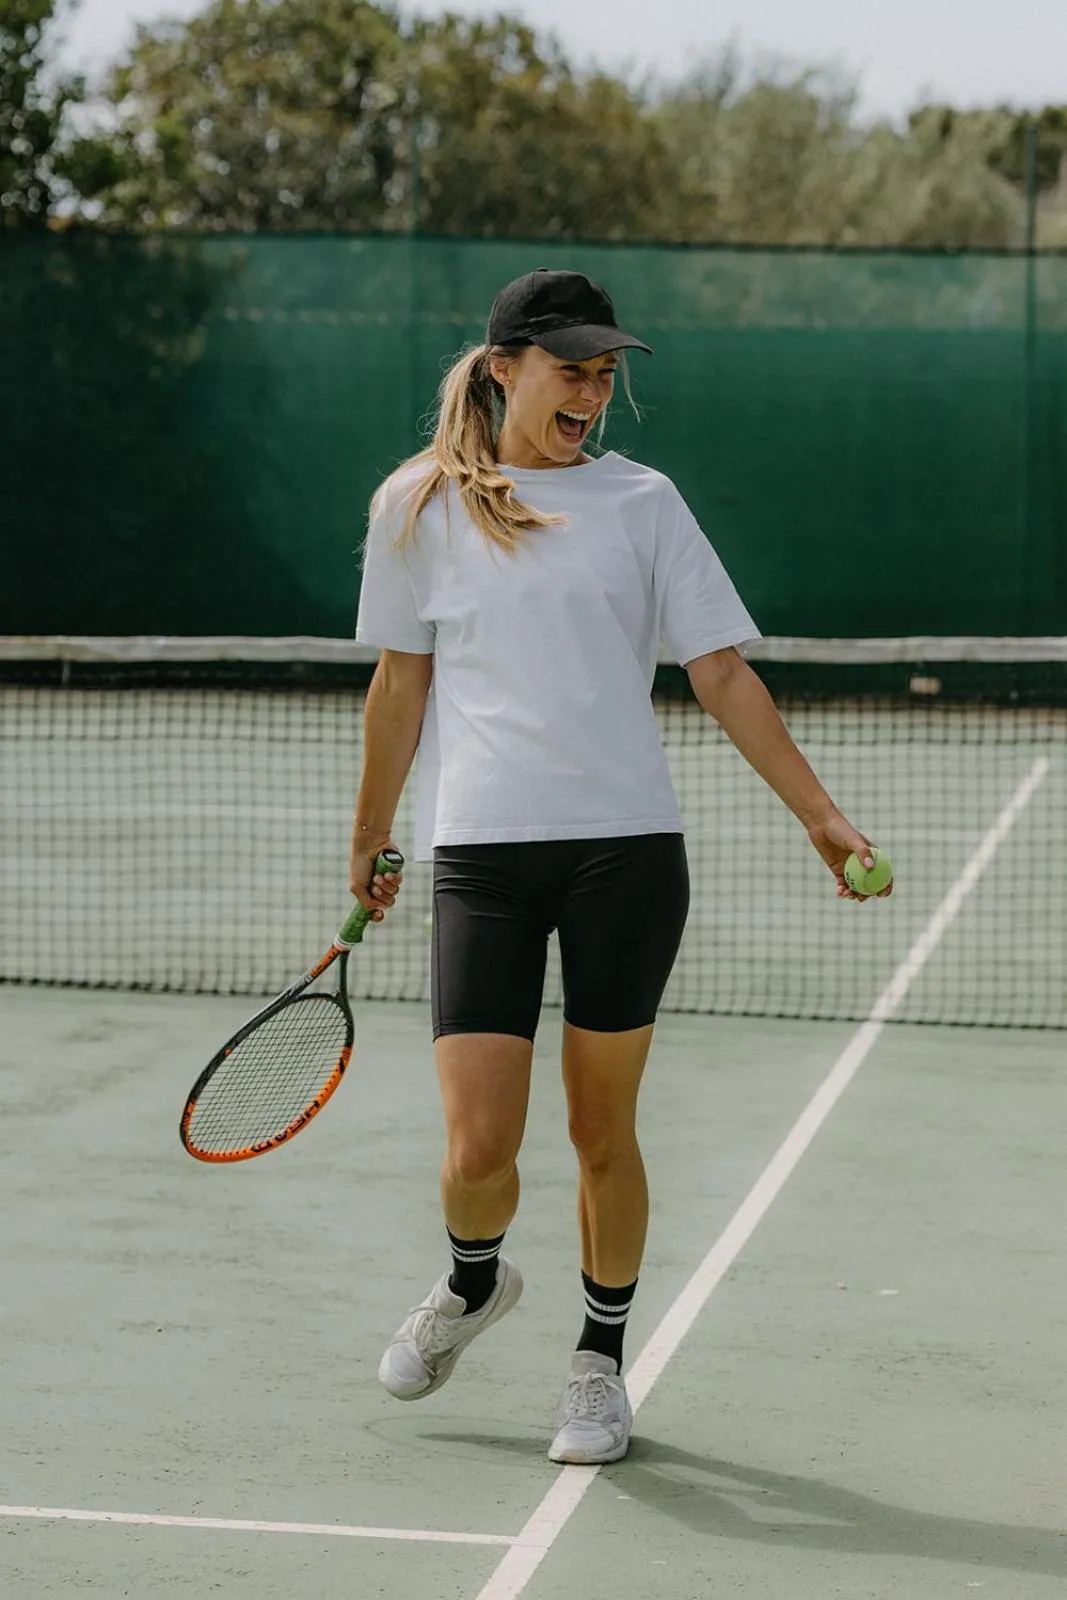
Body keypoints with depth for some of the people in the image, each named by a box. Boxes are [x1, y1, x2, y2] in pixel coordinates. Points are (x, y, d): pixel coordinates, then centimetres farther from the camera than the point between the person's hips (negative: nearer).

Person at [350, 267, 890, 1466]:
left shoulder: (641, 502, 7)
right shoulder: (419, 506, 8)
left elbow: (723, 676, 5)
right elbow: (401, 682, 16)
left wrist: (821, 816, -2)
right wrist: (369, 839, 21)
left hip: (626, 847, 0)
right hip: (482, 849, 0)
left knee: (602, 1131, 5)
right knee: (478, 1150, -7)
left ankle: (600, 1360, 26)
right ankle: (473, 1284, 27)